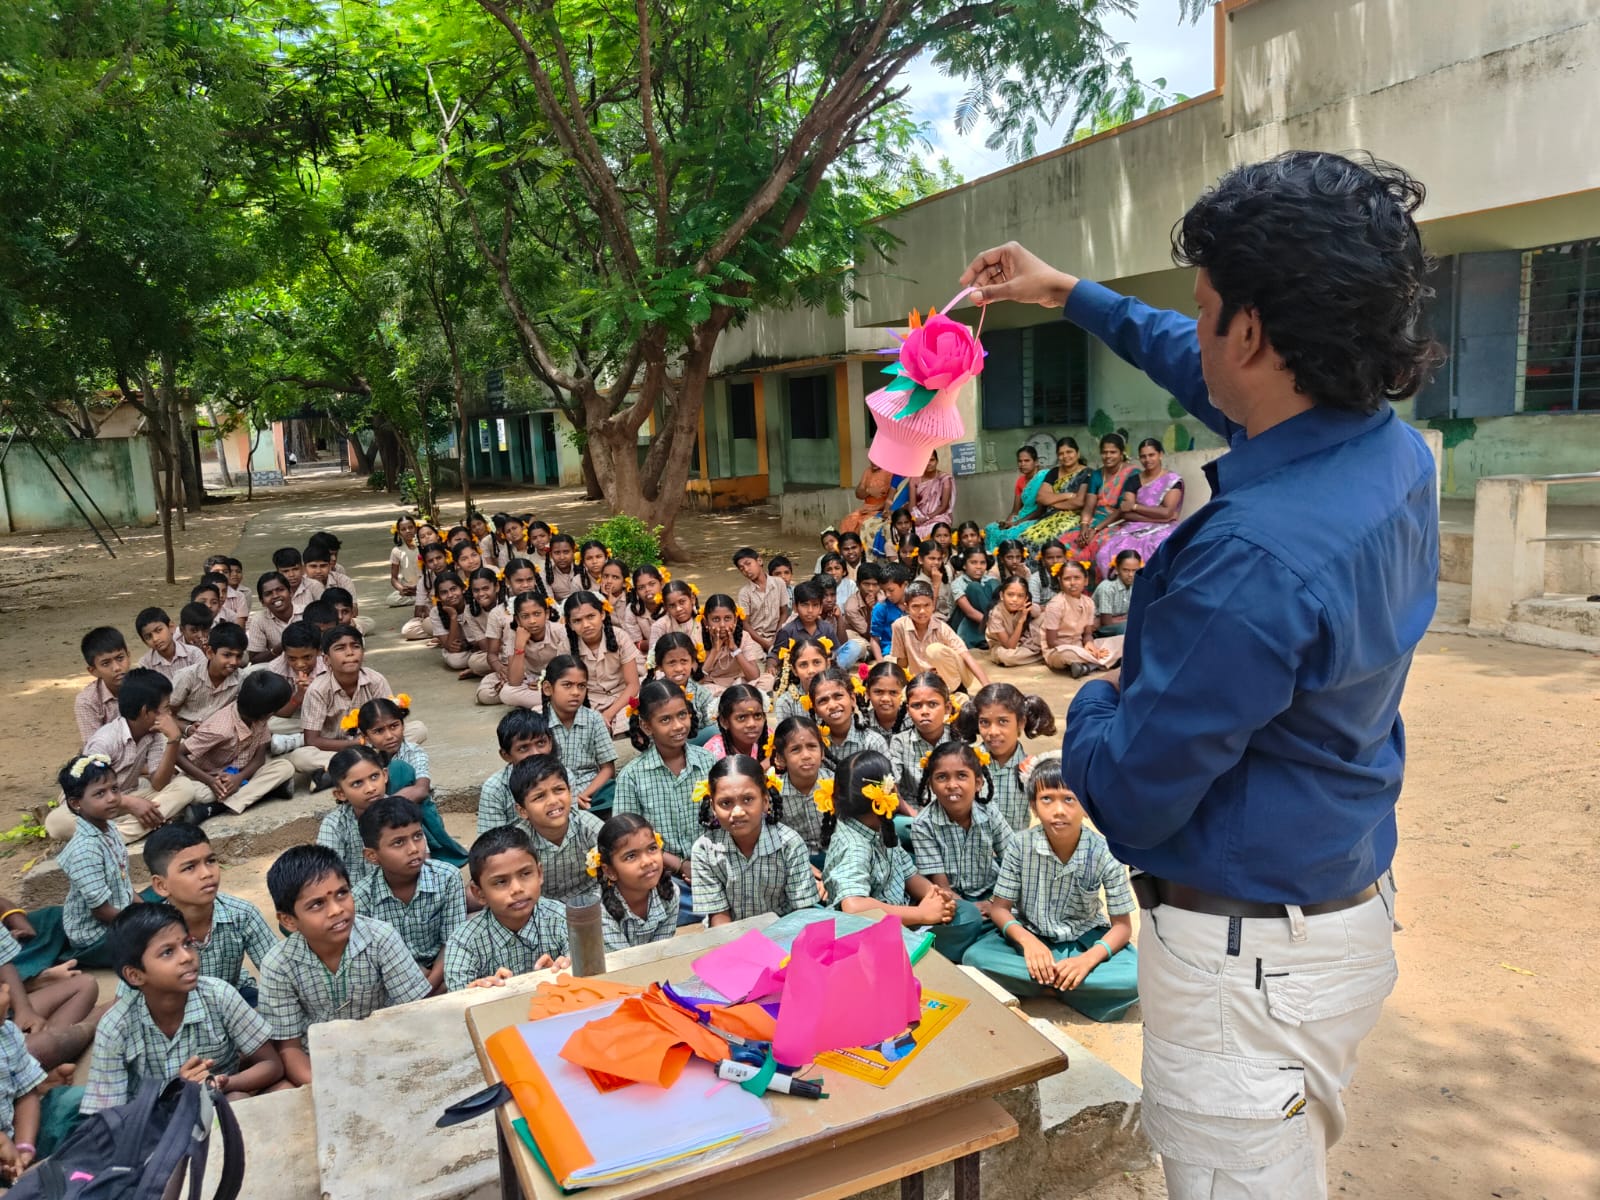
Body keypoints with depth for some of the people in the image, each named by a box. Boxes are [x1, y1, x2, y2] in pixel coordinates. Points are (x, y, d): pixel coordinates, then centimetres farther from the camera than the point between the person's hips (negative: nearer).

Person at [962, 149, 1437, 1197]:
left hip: (1247, 955, -9)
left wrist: (1093, 707, -3)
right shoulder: (1393, 453, -6)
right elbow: (1214, 378, 13)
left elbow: (1132, 794, -24)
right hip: (1354, 910, 9)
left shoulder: (1255, 559, -35)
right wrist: (1072, 294, 21)